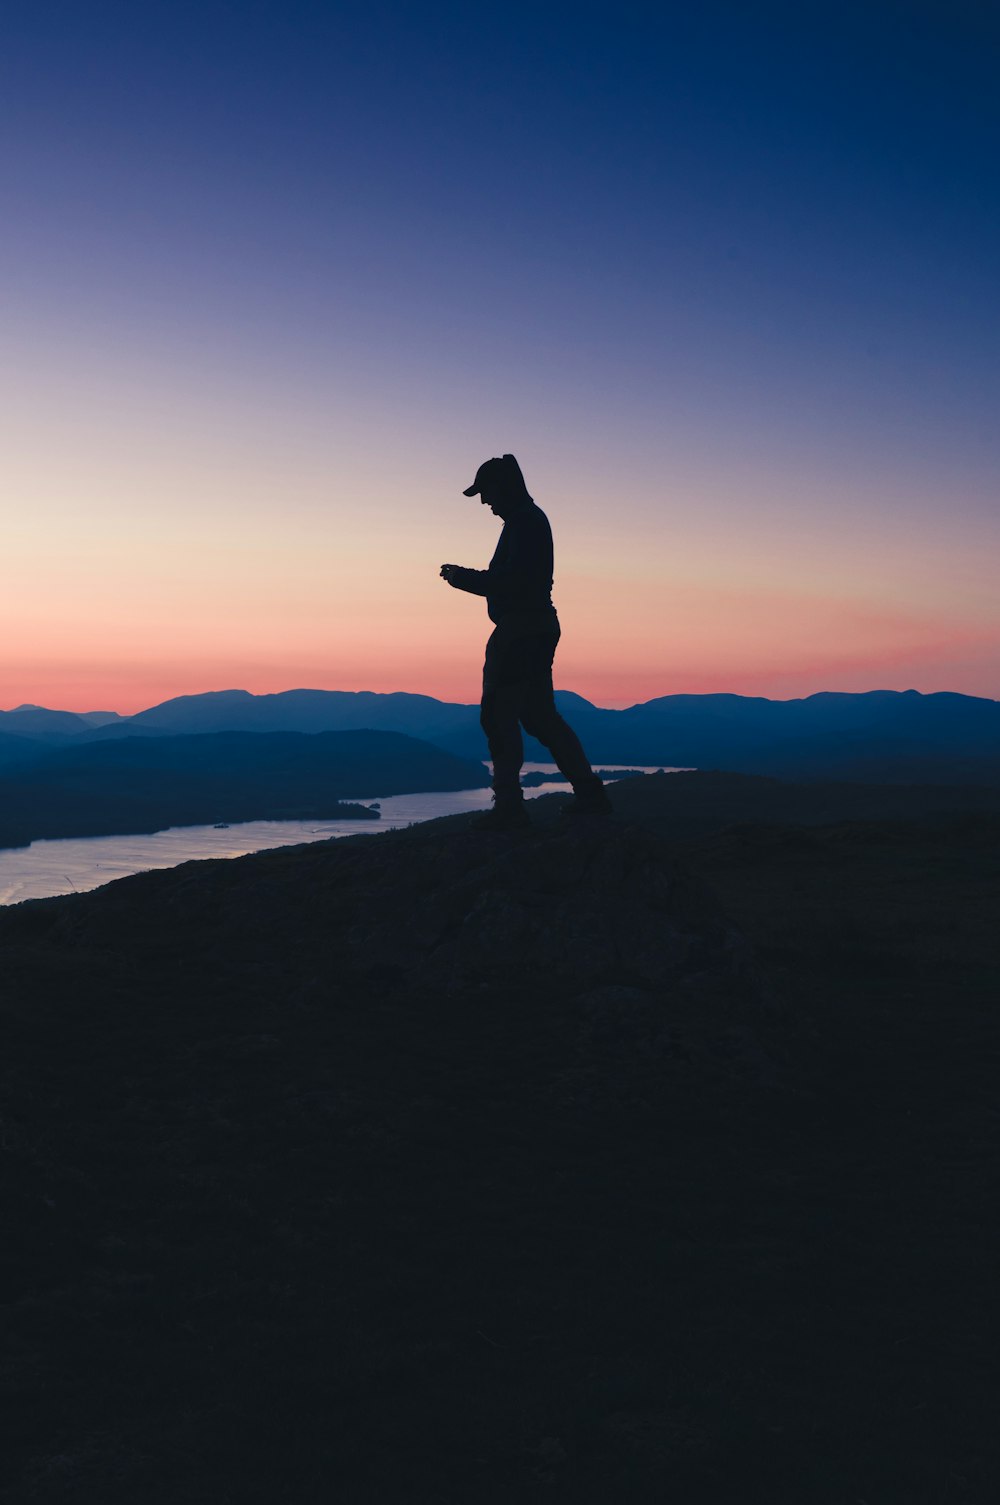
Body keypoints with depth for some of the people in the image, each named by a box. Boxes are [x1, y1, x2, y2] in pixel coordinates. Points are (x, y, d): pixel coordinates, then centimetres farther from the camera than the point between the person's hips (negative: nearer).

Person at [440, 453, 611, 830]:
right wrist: (468, 577, 17)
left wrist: (464, 578, -12)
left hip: (521, 630, -11)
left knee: (499, 715, -8)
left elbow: (513, 583, -21)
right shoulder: (531, 519, 20)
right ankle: (589, 792, 14)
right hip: (536, 628, 11)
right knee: (540, 716, 13)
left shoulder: (524, 522, -12)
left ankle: (509, 805, -7)